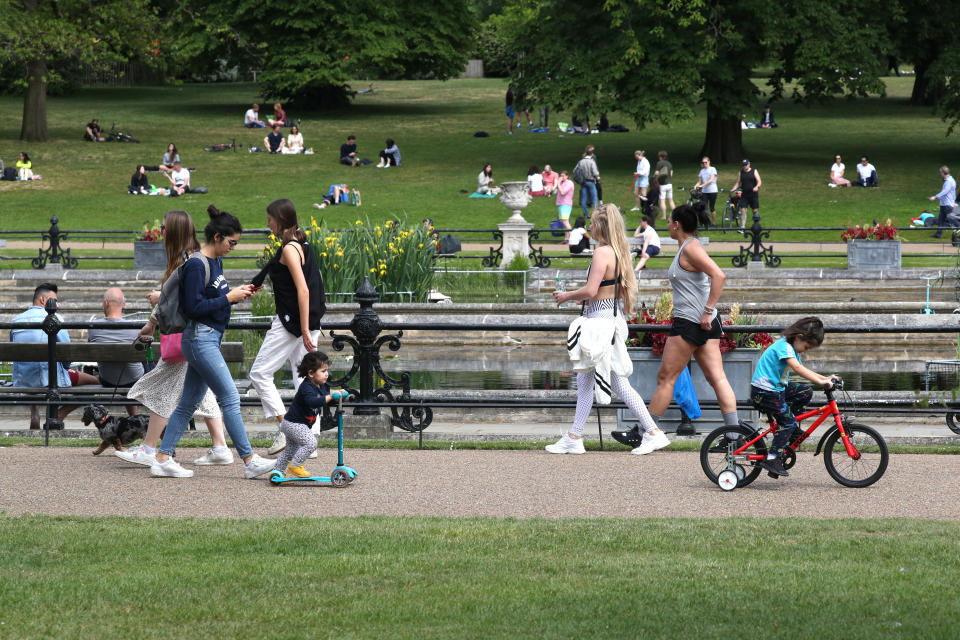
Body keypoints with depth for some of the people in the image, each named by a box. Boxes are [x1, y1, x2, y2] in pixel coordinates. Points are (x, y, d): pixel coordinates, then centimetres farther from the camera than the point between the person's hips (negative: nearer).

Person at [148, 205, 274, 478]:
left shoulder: (215, 262, 13)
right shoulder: (196, 265, -16)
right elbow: (194, 307, -19)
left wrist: (236, 293, 4)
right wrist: (229, 298, -16)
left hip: (210, 339, 10)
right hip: (200, 339, -10)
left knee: (189, 403, 10)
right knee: (230, 398, -8)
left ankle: (162, 460, 13)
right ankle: (250, 461, -5)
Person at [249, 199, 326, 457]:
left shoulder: (289, 249, -14)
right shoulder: (303, 244, 13)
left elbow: (303, 290, -21)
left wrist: (305, 331, -23)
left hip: (291, 321, -9)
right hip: (308, 321, 9)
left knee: (260, 373, -1)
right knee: (304, 380, 9)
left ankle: (285, 430, -6)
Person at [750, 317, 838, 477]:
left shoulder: (792, 350, 14)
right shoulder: (784, 346, -19)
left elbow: (803, 371, 19)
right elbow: (797, 368, -32)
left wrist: (825, 378, 6)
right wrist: (820, 382, -36)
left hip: (776, 387, 10)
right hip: (763, 391, -10)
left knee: (805, 393, 7)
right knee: (787, 421, -11)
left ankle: (791, 428, 15)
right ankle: (771, 459, -11)